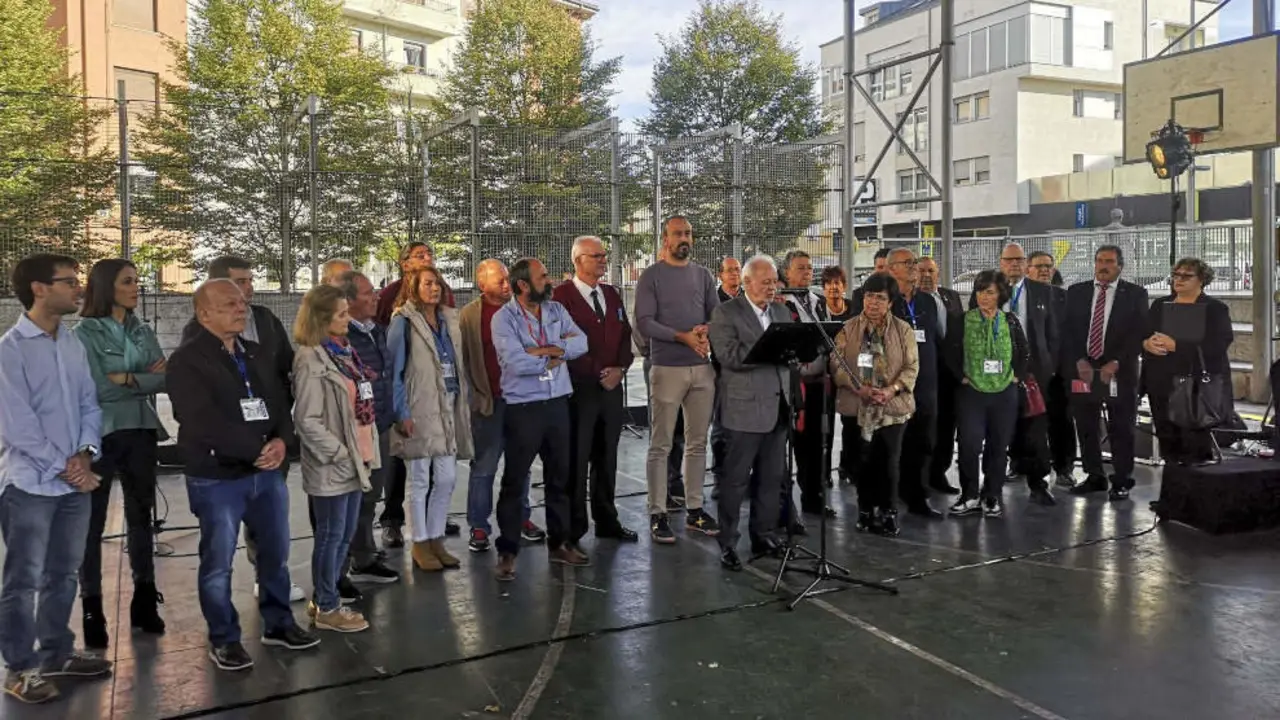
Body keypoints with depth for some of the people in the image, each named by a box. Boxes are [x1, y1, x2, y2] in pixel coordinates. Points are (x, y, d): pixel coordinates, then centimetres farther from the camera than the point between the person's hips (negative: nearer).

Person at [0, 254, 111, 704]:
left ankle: (56, 654, 30)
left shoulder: (74, 345, 7)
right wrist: (65, 466, -12)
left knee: (63, 574, 16)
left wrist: (84, 454, -8)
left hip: (75, 480, 6)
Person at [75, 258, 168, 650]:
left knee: (141, 515, 11)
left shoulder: (142, 331, 8)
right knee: (92, 521, 1)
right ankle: (92, 607, 10)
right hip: (100, 434, -5)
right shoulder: (85, 333, -7)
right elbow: (97, 389, -16)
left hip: (140, 432, 5)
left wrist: (125, 378, -15)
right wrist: (144, 378, -8)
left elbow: (163, 380, -2)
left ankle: (145, 598, 20)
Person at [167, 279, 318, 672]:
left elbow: (280, 403, 9)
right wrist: (256, 450, -20)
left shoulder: (259, 355, 13)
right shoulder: (186, 361, -10)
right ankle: (224, 639, 19)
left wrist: (282, 441, -12)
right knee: (218, 562, 4)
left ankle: (278, 623, 30)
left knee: (276, 553, 14)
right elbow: (204, 422, -22)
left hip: (267, 472, 6)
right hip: (216, 478, -6)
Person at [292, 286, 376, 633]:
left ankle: (323, 600, 30)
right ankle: (326, 608, 19)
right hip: (332, 465, -8)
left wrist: (365, 450, 10)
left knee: (345, 536, 16)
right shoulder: (311, 360, -15)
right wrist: (339, 454, -16)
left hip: (354, 460, 9)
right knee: (331, 537, 4)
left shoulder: (344, 351, 11)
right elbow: (307, 421, -19)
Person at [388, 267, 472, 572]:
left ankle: (436, 539, 21)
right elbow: (394, 370, -8)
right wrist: (401, 414, -13)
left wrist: (464, 404, 9)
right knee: (420, 481, 4)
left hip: (448, 408, 5)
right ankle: (420, 544, 15)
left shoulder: (450, 320, 11)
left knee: (447, 479, 7)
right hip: (419, 409, -5)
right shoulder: (403, 321, -5)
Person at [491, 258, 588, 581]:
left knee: (561, 477, 15)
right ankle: (507, 551, 13)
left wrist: (541, 350, -17)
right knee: (514, 481, 2)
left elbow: (581, 343, -5)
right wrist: (557, 352, -9)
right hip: (523, 407, -5)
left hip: (557, 403, 6)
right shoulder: (504, 318, -8)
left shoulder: (556, 310, 8)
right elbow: (515, 362, -21)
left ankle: (560, 543, 29)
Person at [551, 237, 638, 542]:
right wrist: (597, 374, -11)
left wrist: (620, 369, -1)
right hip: (579, 388, -6)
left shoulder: (612, 294, 15)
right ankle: (573, 528, 11)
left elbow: (625, 336, 16)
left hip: (612, 387, 6)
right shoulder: (562, 296, -7)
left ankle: (607, 520, 24)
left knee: (606, 457, 13)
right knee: (576, 459, 0)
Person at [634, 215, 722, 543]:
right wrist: (683, 337, -18)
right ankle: (658, 514, 6)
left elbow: (717, 314, 12)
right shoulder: (651, 276, -1)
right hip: (667, 368, -5)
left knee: (698, 443, 10)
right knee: (661, 445, -1)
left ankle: (694, 509, 20)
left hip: (703, 368, 5)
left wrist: (707, 331, -11)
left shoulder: (702, 274, 13)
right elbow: (644, 323, -9)